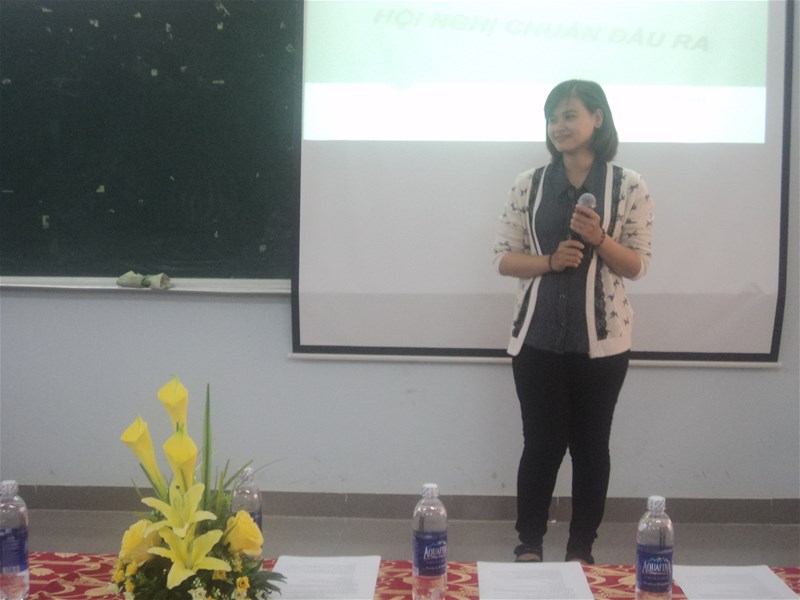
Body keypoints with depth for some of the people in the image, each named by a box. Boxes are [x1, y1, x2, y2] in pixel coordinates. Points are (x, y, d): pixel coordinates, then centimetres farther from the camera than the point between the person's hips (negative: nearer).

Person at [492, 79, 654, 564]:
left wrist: (598, 239, -19)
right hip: (538, 337, 1)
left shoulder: (629, 186, -1)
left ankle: (582, 551, 20)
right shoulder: (529, 184, 2)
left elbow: (638, 266, -1)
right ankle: (529, 546, 20)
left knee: (591, 444, 8)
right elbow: (504, 258, 3)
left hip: (602, 340, 0)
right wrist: (549, 261, -16)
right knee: (542, 444, 5)